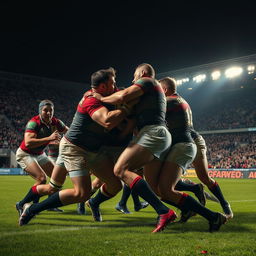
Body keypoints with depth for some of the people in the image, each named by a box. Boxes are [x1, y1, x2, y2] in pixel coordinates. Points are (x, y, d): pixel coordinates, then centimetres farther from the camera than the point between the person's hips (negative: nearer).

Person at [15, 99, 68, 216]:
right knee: (41, 179, -25)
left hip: (39, 154, 8)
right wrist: (49, 138, -46)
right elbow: (28, 143, -42)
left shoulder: (55, 122, -10)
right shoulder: (34, 123, -29)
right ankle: (21, 205, -10)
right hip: (25, 154, -8)